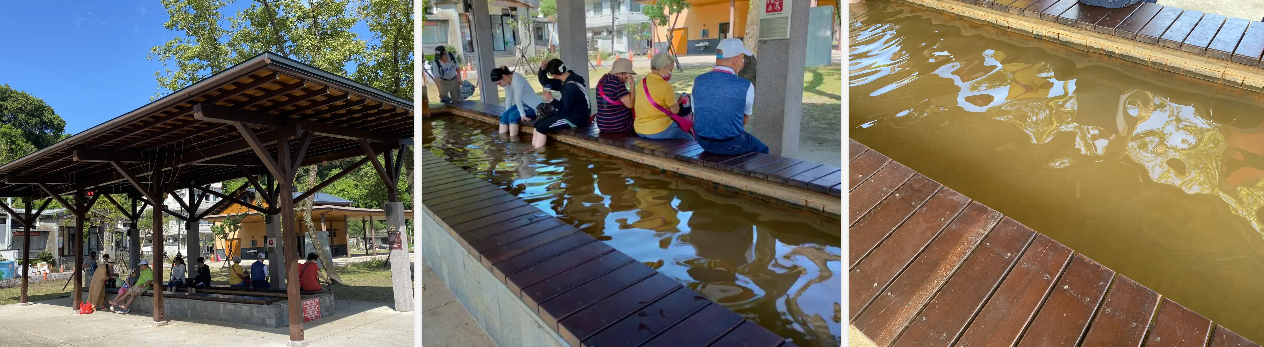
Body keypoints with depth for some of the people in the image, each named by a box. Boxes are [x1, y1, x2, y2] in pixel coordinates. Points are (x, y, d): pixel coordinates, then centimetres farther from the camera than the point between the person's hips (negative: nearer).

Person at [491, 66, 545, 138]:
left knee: (512, 116, -25)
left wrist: (523, 115, -30)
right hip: (522, 104, 8)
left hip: (532, 106, -8)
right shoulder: (506, 81, 0)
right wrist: (507, 112, -1)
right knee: (504, 115, -9)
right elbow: (508, 97, 1)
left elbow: (518, 99, -29)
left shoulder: (517, 80, -27)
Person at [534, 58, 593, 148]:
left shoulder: (570, 87, -26)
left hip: (577, 118, -10)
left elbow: (564, 110, -22)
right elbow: (545, 83, 12)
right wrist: (542, 69, -3)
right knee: (537, 123, 5)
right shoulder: (565, 79, 2)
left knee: (541, 128, -16)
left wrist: (551, 101, -27)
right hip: (569, 113, 10)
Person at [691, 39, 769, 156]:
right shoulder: (746, 86, -18)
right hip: (731, 146, -5)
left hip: (703, 143, 5)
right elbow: (746, 119, -1)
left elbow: (695, 117, 4)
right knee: (762, 149, 26)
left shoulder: (698, 81, -7)